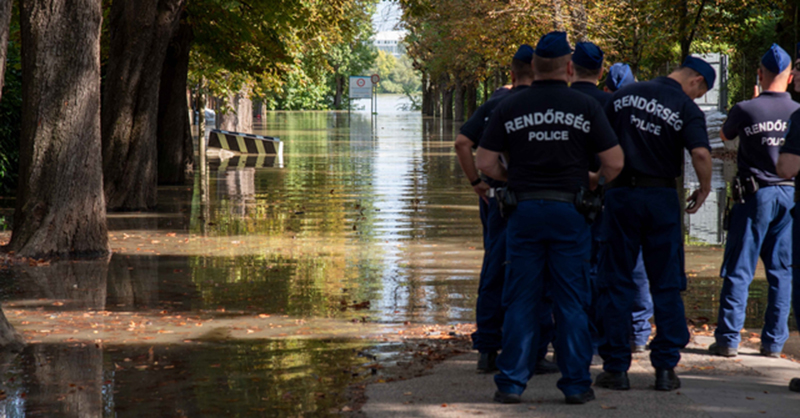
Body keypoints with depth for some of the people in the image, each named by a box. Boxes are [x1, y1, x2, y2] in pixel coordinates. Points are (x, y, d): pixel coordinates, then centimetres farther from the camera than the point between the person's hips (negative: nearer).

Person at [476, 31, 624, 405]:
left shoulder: (509, 108, 0)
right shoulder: (585, 107, -2)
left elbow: (485, 162, -1)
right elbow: (614, 161, -3)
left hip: (524, 209, 1)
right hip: (569, 212, -1)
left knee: (521, 300, 6)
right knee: (572, 301, 5)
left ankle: (511, 383, 6)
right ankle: (576, 384, 7)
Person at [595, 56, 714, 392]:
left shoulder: (624, 96, 7)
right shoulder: (686, 108, -6)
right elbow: (701, 153, -19)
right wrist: (704, 189, -3)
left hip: (620, 194, 2)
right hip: (661, 197, -2)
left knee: (616, 283, 7)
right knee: (666, 286, 8)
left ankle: (616, 368, 5)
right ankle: (665, 368, 7)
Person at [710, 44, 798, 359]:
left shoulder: (745, 110, -8)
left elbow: (724, 135, 13)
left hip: (754, 195, -2)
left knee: (738, 271, 2)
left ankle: (728, 339, 1)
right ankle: (774, 342, 9)